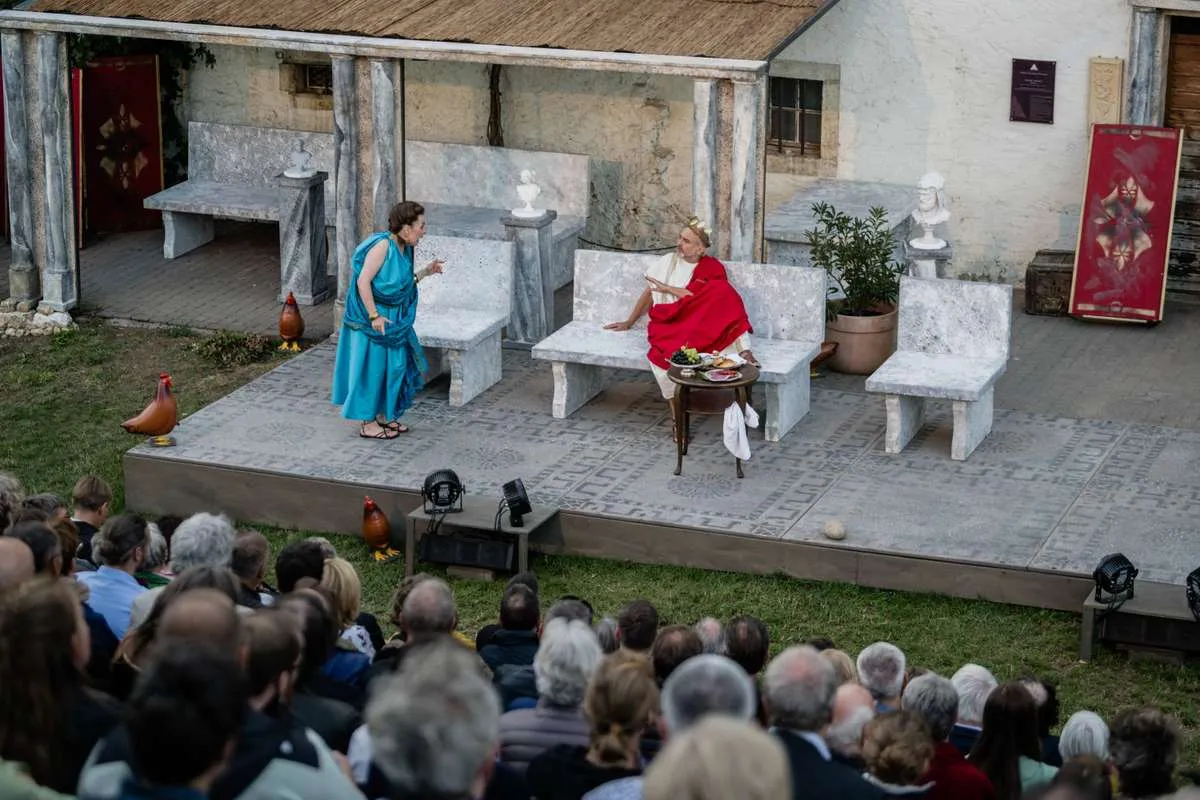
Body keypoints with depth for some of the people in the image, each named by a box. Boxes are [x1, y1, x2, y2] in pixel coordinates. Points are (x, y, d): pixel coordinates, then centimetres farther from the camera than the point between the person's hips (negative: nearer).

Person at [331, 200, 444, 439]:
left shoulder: (404, 248, 5)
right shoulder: (383, 245, -21)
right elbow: (363, 281, -23)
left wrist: (424, 273, 4)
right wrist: (374, 316, -24)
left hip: (393, 320, 9)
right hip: (373, 318, -9)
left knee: (394, 364, 15)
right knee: (371, 366, 0)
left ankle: (383, 415, 29)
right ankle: (367, 423, 9)